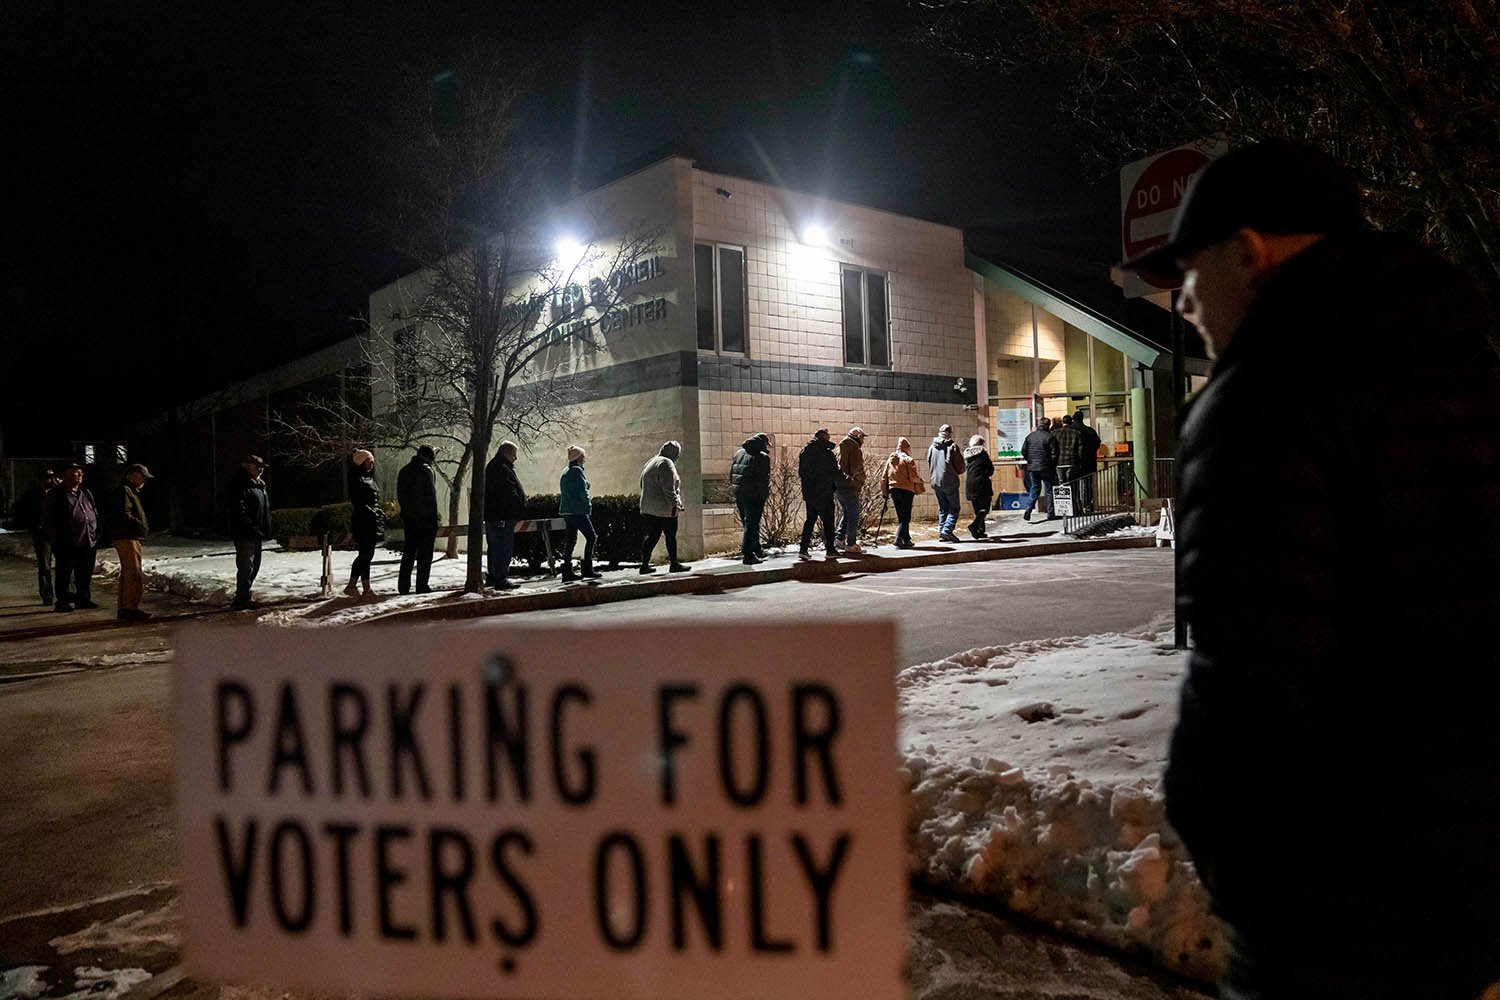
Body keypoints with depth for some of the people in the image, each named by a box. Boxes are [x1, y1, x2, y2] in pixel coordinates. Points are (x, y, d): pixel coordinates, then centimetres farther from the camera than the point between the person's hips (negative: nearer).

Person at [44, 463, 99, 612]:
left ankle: (84, 599, 21)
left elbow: (95, 512, 22)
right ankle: (62, 601, 6)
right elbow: (50, 519, -5)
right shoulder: (56, 495, -4)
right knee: (64, 575, 0)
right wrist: (56, 540, -9)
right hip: (68, 544, -6)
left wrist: (96, 532, 13)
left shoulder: (86, 492, 16)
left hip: (89, 542, 6)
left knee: (86, 574, 12)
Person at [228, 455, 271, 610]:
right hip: (245, 535, -10)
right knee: (246, 568, -8)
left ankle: (243, 599, 24)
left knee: (254, 567, 15)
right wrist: (253, 530, -24)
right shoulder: (240, 487, -13)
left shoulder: (259, 485, 17)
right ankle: (241, 601, -2)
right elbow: (240, 512, -22)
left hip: (256, 535, 10)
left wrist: (266, 531, 15)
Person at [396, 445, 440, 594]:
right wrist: (435, 517, -8)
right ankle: (422, 586, -2)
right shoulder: (427, 470, -10)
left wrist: (406, 512, 16)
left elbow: (400, 495, 14)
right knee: (425, 554, -1)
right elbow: (431, 495, -13)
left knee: (409, 553, 13)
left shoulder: (403, 471, 13)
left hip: (408, 518, 6)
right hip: (426, 519, -6)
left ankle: (403, 586, 12)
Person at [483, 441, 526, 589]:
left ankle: (493, 577, 25)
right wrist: (521, 511, -14)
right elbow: (510, 494, -21)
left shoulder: (492, 467, 20)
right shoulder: (503, 469, -16)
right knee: (504, 548, -8)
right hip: (503, 516, -11)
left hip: (491, 515, 11)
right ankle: (501, 579, -8)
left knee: (494, 548, 17)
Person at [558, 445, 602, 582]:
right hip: (578, 511, -9)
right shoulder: (577, 470, -10)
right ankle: (587, 569, -6)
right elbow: (582, 491, -16)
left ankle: (567, 572, 7)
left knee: (570, 540, 9)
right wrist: (588, 506, -7)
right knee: (591, 537, -3)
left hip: (566, 511, 9)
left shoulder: (565, 472, 16)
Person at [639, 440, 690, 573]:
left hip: (648, 507, 9)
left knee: (652, 535, 8)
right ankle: (674, 564, 5)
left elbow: (643, 485, 23)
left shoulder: (649, 463, 20)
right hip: (664, 508, -9)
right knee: (671, 536, 0)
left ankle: (645, 564, 5)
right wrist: (674, 503, -19)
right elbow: (668, 488, -19)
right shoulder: (666, 464, -10)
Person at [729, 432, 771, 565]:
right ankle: (748, 555, -4)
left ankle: (757, 550, 31)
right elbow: (764, 479, -15)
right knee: (752, 525, -2)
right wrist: (764, 495, -8)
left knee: (748, 523, 19)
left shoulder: (739, 453, 13)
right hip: (753, 495, -7)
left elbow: (731, 474, 15)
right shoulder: (762, 457, -10)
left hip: (739, 494, 7)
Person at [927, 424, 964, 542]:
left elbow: (929, 465, 12)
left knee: (942, 509, 13)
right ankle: (947, 529, -16)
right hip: (949, 481, -5)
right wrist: (958, 472, 15)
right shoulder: (952, 446, -7)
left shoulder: (932, 447, 7)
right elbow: (960, 465, -5)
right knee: (954, 508, 1)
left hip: (936, 482, 5)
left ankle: (941, 532, 8)